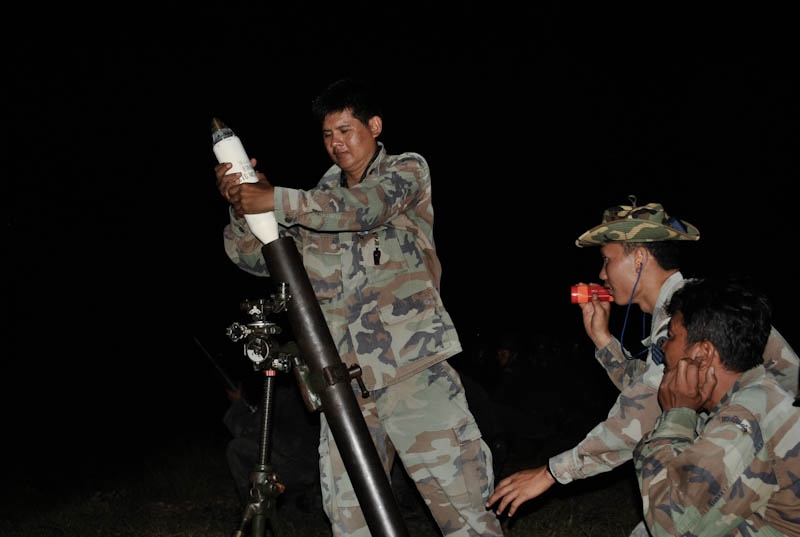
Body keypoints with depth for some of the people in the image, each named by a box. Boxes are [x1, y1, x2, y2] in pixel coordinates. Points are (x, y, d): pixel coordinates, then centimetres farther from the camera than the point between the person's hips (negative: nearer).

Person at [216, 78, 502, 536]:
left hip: (413, 365, -4)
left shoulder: (408, 170, 7)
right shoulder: (320, 200, 18)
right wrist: (241, 208, -7)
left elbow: (365, 206, -14)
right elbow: (260, 258, 12)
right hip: (345, 377, 4)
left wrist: (278, 200, -21)